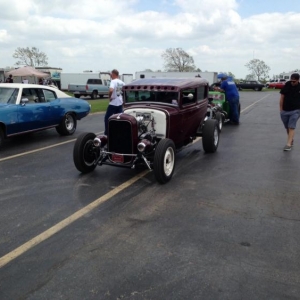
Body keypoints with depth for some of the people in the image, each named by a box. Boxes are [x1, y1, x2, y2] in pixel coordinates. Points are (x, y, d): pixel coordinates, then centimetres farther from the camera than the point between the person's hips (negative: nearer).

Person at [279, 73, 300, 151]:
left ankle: (288, 144, -14)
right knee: (287, 127, 12)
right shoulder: (286, 85, -2)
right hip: (285, 111, 2)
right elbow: (282, 98, 1)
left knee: (291, 127, -10)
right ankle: (291, 140, 34)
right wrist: (281, 110, -1)